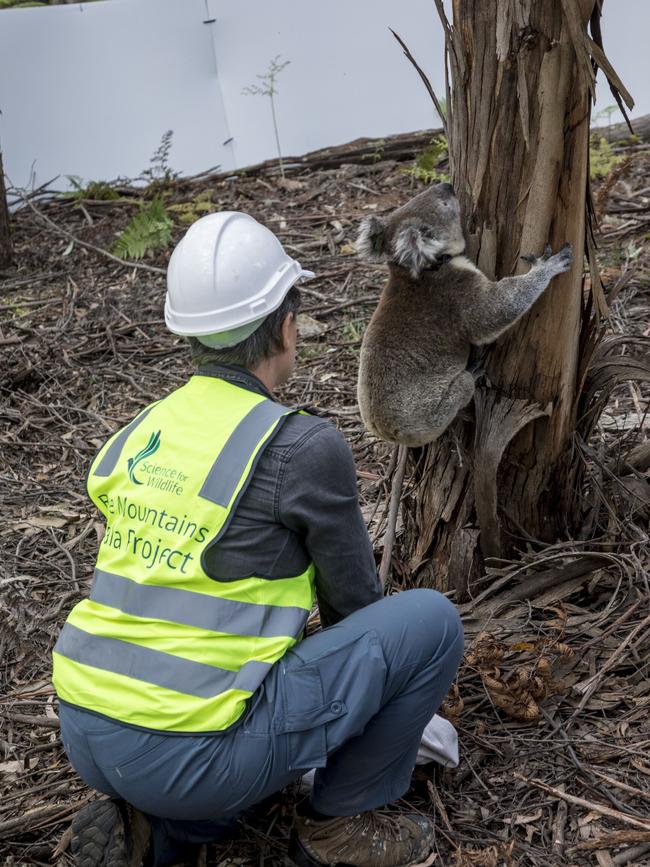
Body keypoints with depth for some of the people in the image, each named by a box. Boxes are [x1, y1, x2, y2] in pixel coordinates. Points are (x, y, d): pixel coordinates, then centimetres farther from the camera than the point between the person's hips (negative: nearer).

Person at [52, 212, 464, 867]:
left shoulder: (135, 438, 9)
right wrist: (377, 674, 27)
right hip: (193, 755, -7)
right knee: (432, 620, 2)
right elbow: (353, 603, 2)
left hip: (86, 735, 7)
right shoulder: (305, 446, -12)